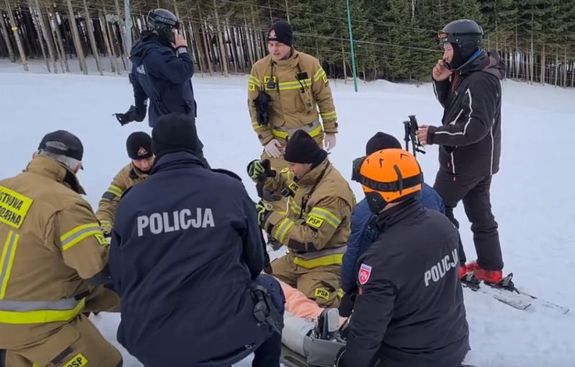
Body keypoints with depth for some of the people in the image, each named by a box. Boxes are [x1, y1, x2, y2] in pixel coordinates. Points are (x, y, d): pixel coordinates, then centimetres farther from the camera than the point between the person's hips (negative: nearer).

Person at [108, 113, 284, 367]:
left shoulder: (130, 201, -2)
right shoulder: (230, 188, -7)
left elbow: (119, 280, 7)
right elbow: (255, 262, 4)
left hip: (147, 345, 3)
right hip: (225, 336, -2)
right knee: (269, 289, 27)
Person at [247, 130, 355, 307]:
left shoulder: (333, 194, -27)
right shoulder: (301, 175, -1)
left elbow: (311, 240, -30)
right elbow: (276, 185, 18)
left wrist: (270, 219, -27)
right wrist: (264, 175, -7)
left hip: (323, 265, -8)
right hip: (297, 258, 8)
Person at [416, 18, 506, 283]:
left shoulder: (481, 80, -22)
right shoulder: (466, 72, 8)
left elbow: (475, 127, -28)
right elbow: (452, 105, 18)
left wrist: (435, 135, -25)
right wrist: (441, 82, 0)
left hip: (465, 162, -9)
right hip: (479, 161, 9)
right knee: (480, 213, 15)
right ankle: (491, 269, 26)